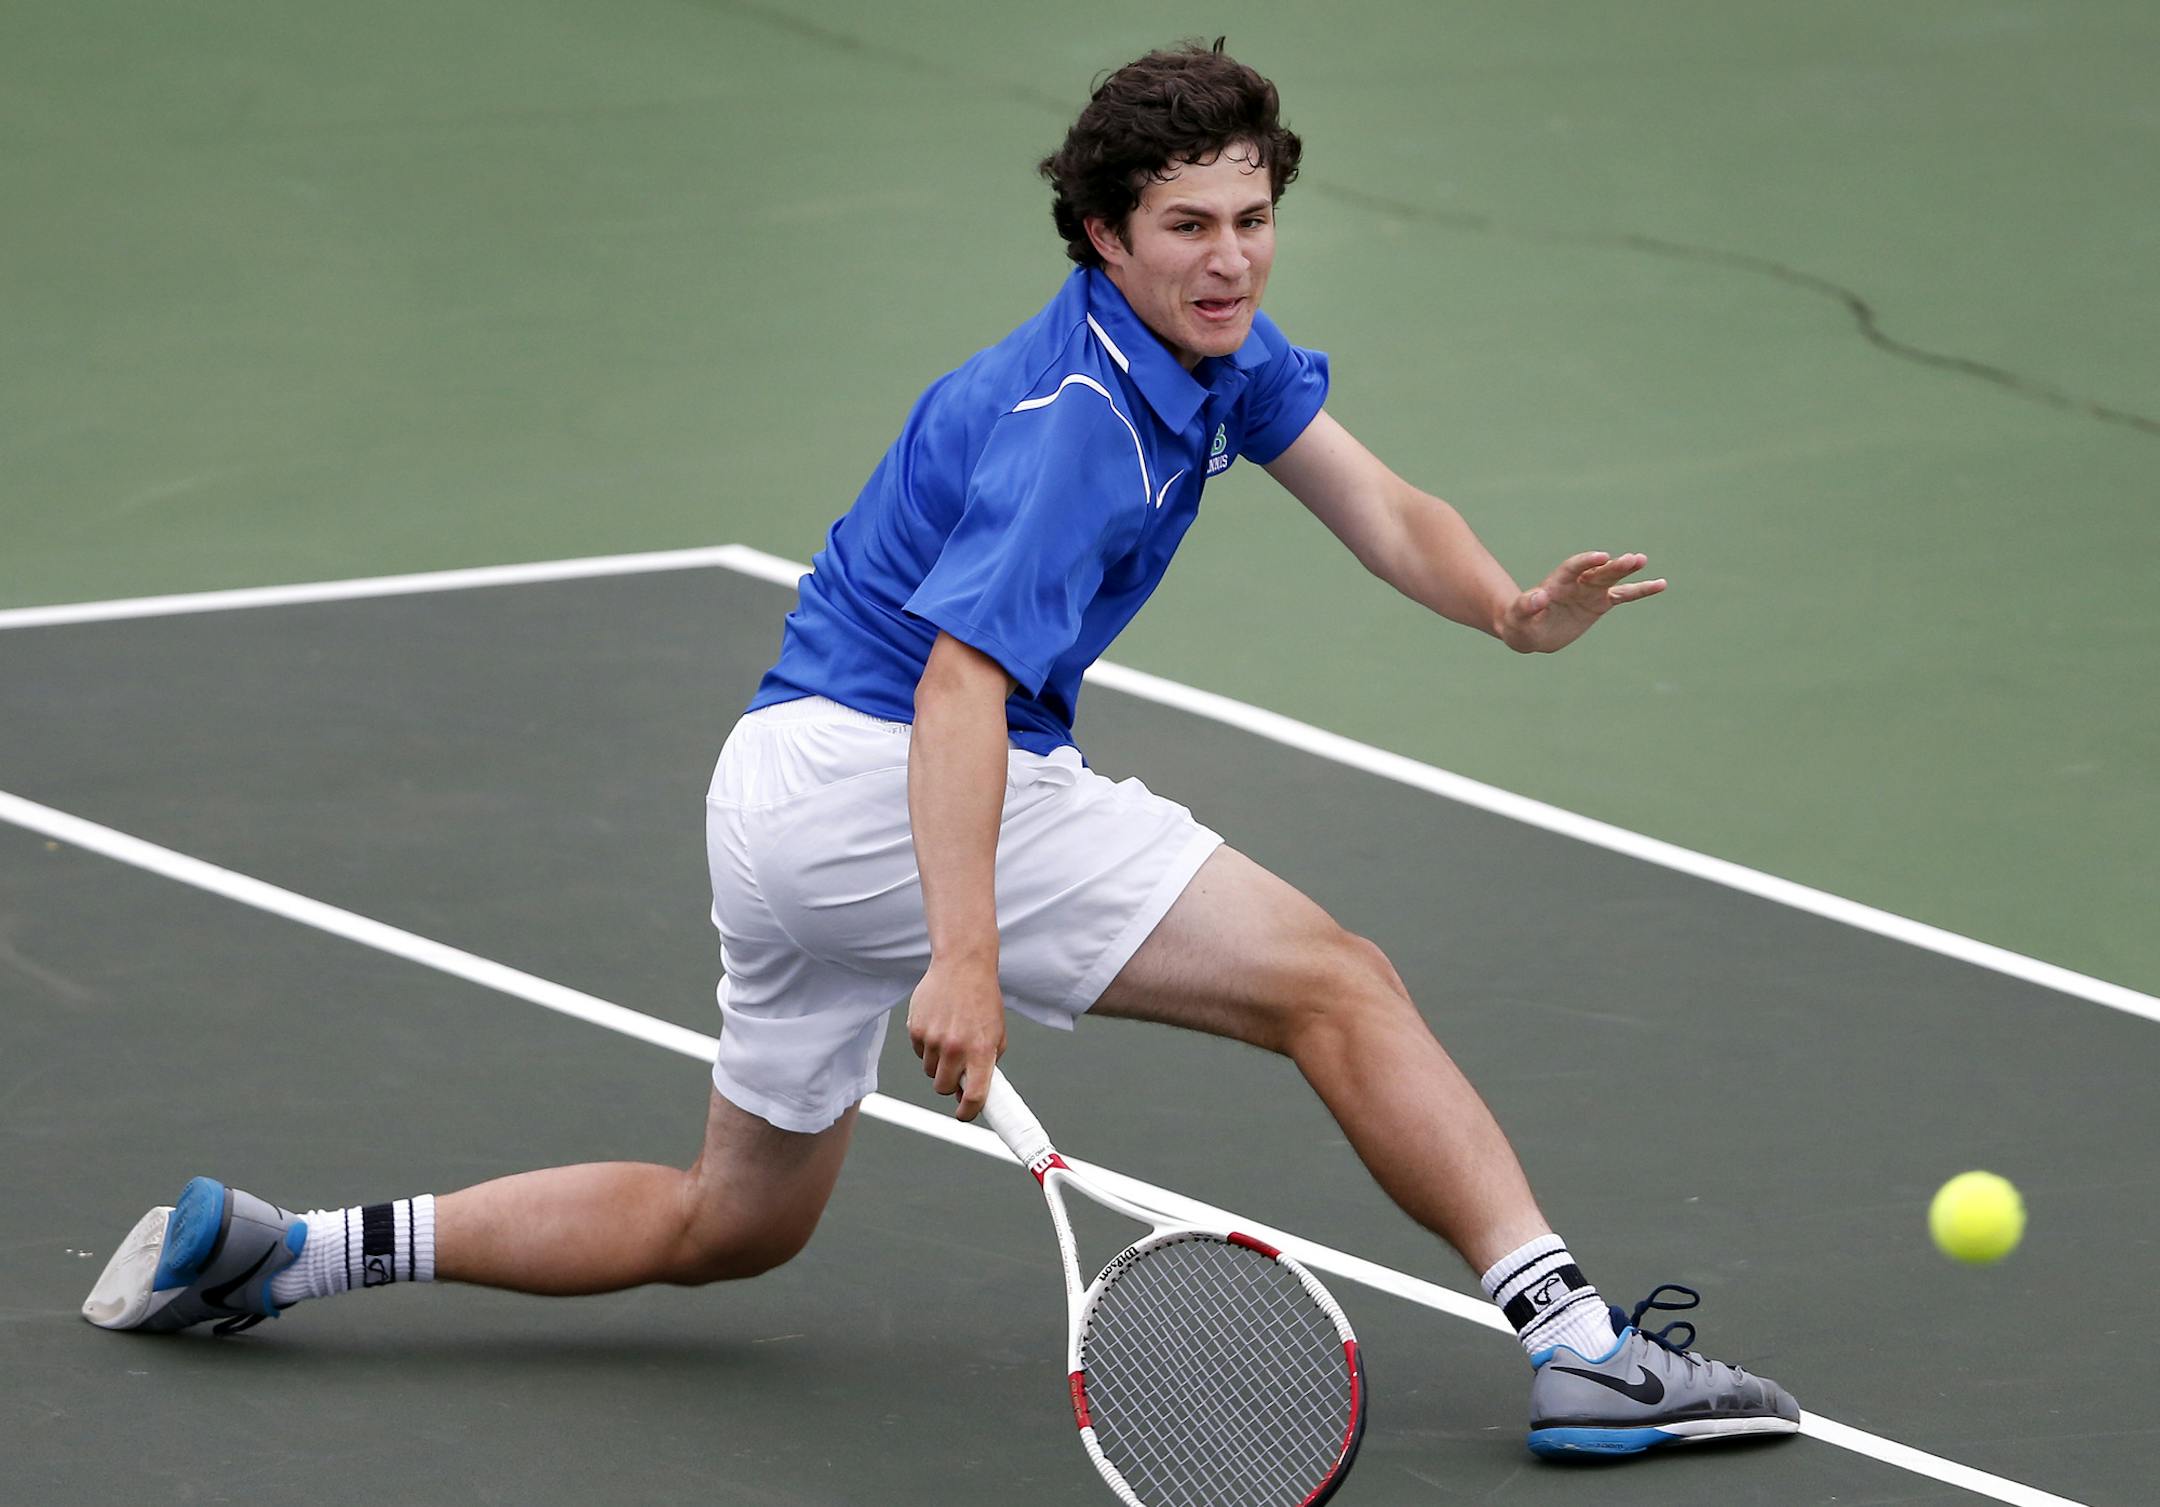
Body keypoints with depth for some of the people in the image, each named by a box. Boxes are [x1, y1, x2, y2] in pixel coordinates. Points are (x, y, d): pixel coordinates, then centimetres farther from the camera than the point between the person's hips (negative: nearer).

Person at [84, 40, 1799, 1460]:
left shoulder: (1213, 347, 8)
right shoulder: (1078, 422, -21)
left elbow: (1386, 518, 3)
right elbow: (961, 682, -32)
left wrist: (1514, 607, -19)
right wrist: (964, 957, -42)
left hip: (790, 789, 10)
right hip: (881, 775, -10)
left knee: (734, 1221, 22)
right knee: (1338, 985, -11)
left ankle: (275, 1247, 19)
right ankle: (1575, 1335, -18)